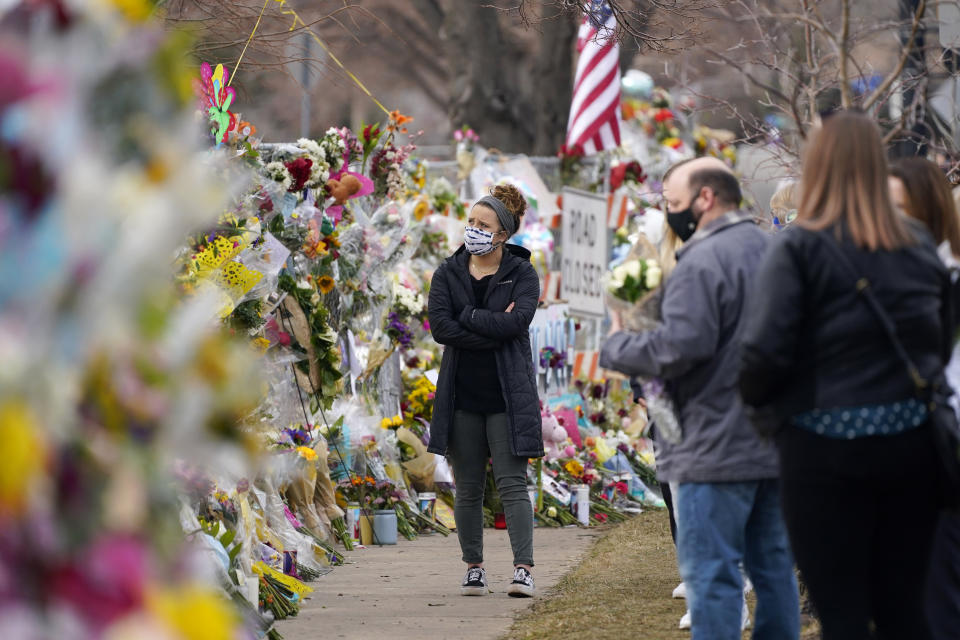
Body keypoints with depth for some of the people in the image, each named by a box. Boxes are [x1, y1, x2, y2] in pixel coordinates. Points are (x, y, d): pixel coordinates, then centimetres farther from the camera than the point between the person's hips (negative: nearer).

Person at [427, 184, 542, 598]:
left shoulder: (521, 274, 1)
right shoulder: (448, 273, 7)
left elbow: (517, 320, -17)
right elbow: (440, 327, -7)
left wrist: (468, 317, -9)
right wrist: (492, 330, -13)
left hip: (507, 394, -3)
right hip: (462, 396, 3)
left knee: (512, 483, -7)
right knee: (468, 488, 6)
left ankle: (523, 569, -11)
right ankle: (474, 568, 13)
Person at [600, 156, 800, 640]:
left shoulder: (703, 261, -16)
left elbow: (680, 346, -23)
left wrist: (616, 347, -7)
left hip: (718, 449, -9)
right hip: (776, 445, 9)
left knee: (711, 574, -4)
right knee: (773, 567, 13)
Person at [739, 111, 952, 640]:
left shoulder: (799, 248, -9)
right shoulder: (920, 249, 7)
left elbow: (766, 351, -16)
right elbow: (942, 343, 10)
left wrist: (754, 399, 3)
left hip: (825, 443, -4)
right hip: (912, 440, 5)